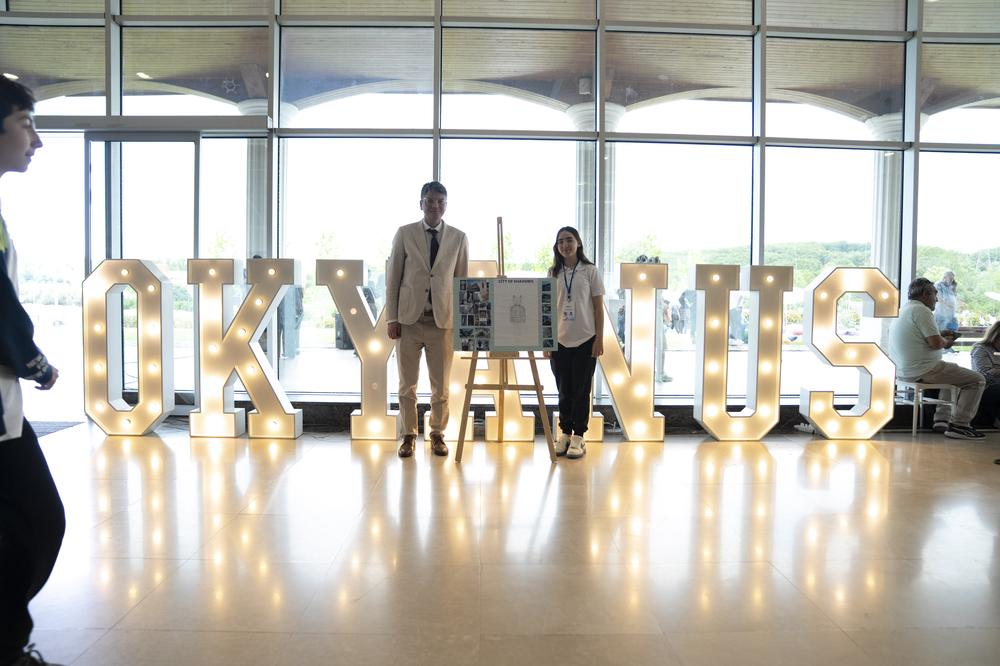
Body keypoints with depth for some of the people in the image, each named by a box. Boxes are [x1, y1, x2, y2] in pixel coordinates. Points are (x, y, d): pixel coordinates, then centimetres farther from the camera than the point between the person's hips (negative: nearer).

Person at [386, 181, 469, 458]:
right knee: (407, 383, 6)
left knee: (441, 385, 7)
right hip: (409, 320, 0)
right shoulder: (404, 234, 3)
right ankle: (409, 436, 19)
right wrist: (392, 318, -2)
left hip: (443, 321, 1)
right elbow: (392, 278, 3)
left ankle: (437, 435, 22)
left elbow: (463, 281, 8)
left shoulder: (458, 238, 6)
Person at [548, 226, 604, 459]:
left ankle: (578, 437, 11)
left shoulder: (590, 271, 0)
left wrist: (599, 338, -6)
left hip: (585, 340, -2)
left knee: (581, 390, 2)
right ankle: (565, 433, 19)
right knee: (564, 390, 8)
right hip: (560, 341, 3)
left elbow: (598, 307, 0)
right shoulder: (553, 273, 7)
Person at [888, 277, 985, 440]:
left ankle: (941, 420, 29)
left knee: (953, 372, 34)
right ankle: (959, 425, -1)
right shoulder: (922, 310, -15)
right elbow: (935, 343, -22)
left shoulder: (903, 309, 16)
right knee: (977, 380, -2)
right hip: (922, 370, -11)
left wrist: (940, 335, 20)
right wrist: (946, 342, -1)